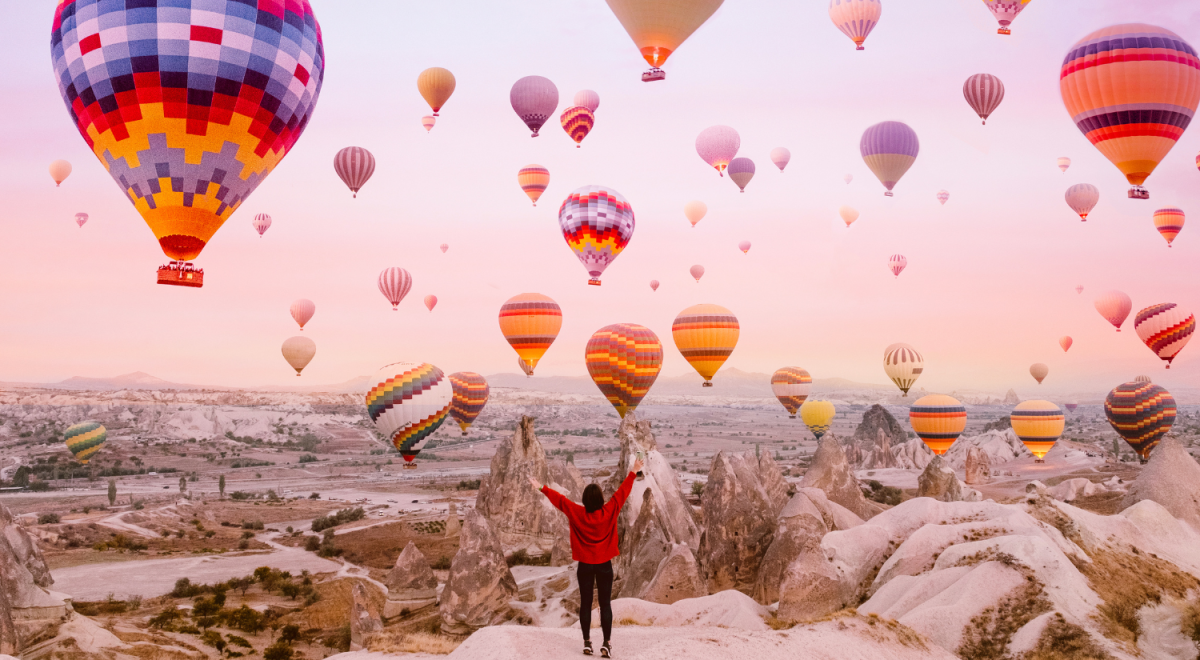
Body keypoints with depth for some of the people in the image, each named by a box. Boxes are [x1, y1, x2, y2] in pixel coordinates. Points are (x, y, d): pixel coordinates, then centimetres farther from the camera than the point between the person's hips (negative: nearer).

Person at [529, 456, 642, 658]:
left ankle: (587, 643, 13)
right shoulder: (609, 512, -13)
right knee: (605, 604, 3)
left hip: (585, 565, 1)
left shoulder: (577, 513, -12)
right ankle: (607, 644, -1)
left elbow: (560, 499, -5)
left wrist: (542, 488, 6)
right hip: (604, 564, -1)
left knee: (585, 603, 10)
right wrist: (633, 473, 4)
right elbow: (622, 492, -5)